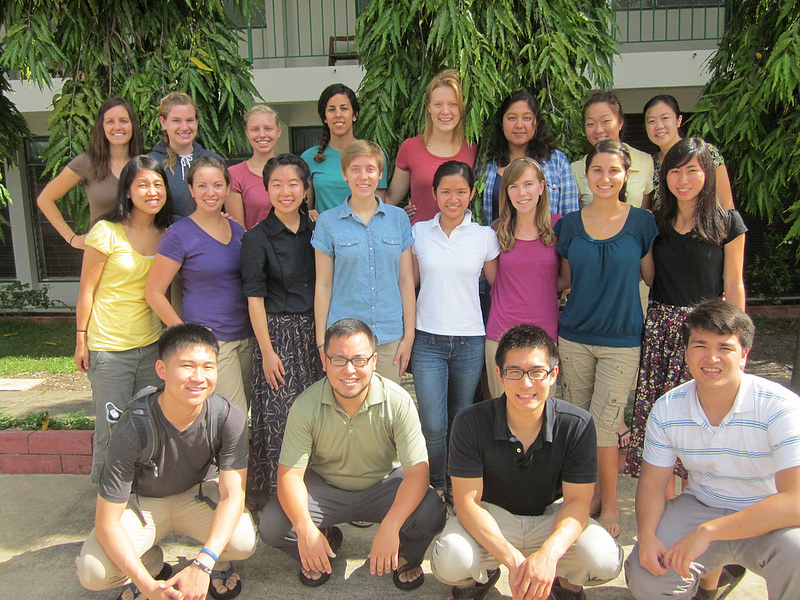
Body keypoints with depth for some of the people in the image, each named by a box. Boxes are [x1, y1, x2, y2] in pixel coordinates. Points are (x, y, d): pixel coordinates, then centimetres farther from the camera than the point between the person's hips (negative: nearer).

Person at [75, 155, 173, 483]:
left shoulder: (166, 235, 3)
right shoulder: (107, 232, -11)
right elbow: (87, 289, -6)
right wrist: (81, 340, -4)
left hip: (151, 344, 5)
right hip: (109, 346, -4)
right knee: (112, 430, 5)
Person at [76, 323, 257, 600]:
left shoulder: (230, 418, -26)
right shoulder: (133, 429, -30)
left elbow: (233, 495, -25)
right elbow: (106, 522, -26)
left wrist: (203, 566, -40)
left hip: (200, 494, 0)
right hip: (143, 502, 0)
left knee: (243, 540, -29)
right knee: (93, 572, -24)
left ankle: (218, 563, 9)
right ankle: (154, 565, 11)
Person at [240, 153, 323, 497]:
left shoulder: (316, 230, 7)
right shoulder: (257, 238, -5)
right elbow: (255, 299, -6)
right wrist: (267, 351, -9)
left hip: (314, 331, 4)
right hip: (278, 332, -4)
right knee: (280, 417, -1)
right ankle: (280, 499, 15)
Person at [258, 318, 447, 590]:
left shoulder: (397, 402, -21)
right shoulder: (306, 406, -18)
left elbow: (417, 471, -23)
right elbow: (290, 474, -16)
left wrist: (390, 527, -38)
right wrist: (305, 528, -34)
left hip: (383, 485, -1)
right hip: (324, 488, 1)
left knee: (430, 513, -29)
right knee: (271, 524, -22)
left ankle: (404, 556, 9)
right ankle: (326, 540, 14)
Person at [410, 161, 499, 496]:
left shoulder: (485, 236, 0)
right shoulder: (419, 232, 3)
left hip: (470, 341, 0)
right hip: (427, 340, 0)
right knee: (433, 426, -4)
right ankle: (435, 484, 22)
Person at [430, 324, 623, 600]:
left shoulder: (578, 425, -18)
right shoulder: (471, 423, -21)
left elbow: (577, 500, -14)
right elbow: (467, 501, -19)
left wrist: (548, 553, -34)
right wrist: (513, 559, -33)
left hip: (551, 517, 1)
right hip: (490, 518, -1)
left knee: (606, 560, -27)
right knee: (449, 561, -30)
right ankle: (483, 575, 10)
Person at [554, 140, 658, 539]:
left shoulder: (641, 221, -2)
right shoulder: (570, 223, 4)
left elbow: (652, 277, 5)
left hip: (622, 339, -2)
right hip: (574, 336, 3)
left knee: (603, 426, -3)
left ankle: (610, 504, 19)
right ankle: (589, 495, 31)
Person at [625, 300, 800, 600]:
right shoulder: (666, 409, -7)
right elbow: (652, 484, 0)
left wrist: (707, 531, -34)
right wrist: (647, 536, -21)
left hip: (769, 519, -3)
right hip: (700, 507, 3)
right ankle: (718, 568, 16)